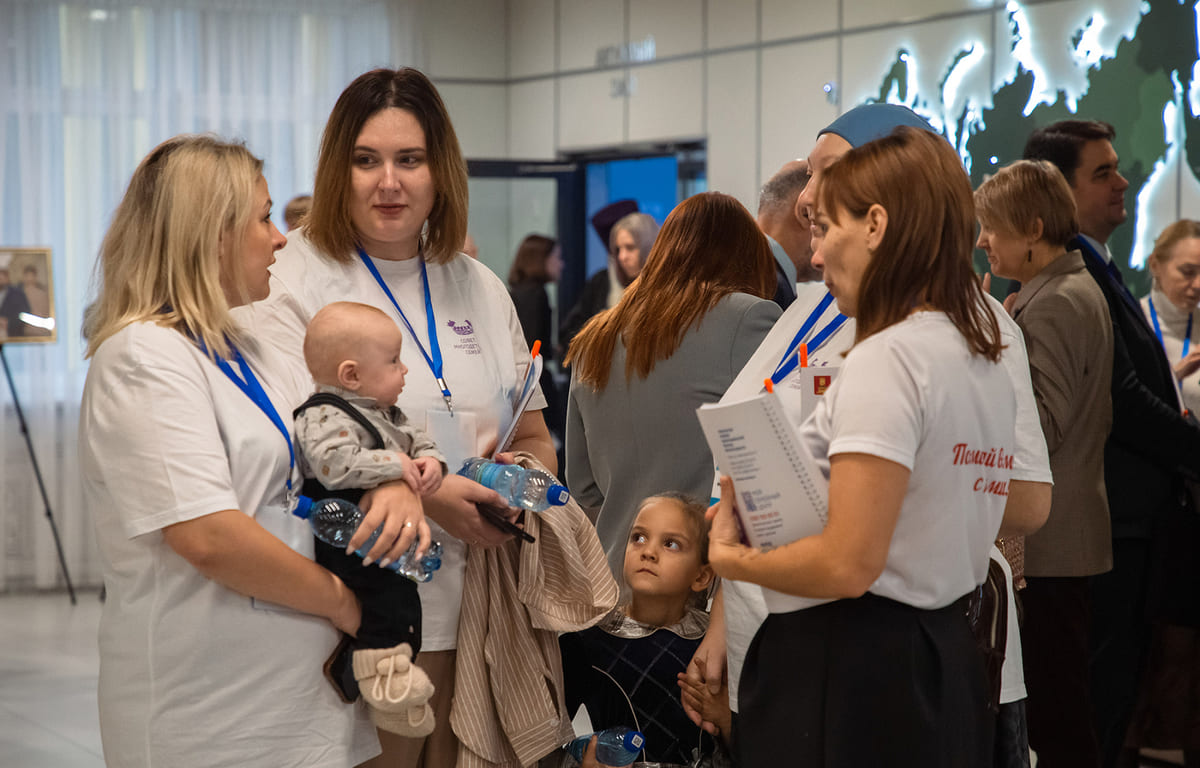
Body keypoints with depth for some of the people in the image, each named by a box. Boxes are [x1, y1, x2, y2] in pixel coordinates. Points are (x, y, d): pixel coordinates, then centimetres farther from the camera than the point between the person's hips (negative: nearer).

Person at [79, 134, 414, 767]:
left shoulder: (249, 353, 16)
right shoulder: (143, 360, -15)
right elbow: (208, 536, -24)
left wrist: (392, 488, -5)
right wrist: (344, 601, -14)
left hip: (299, 689, 9)